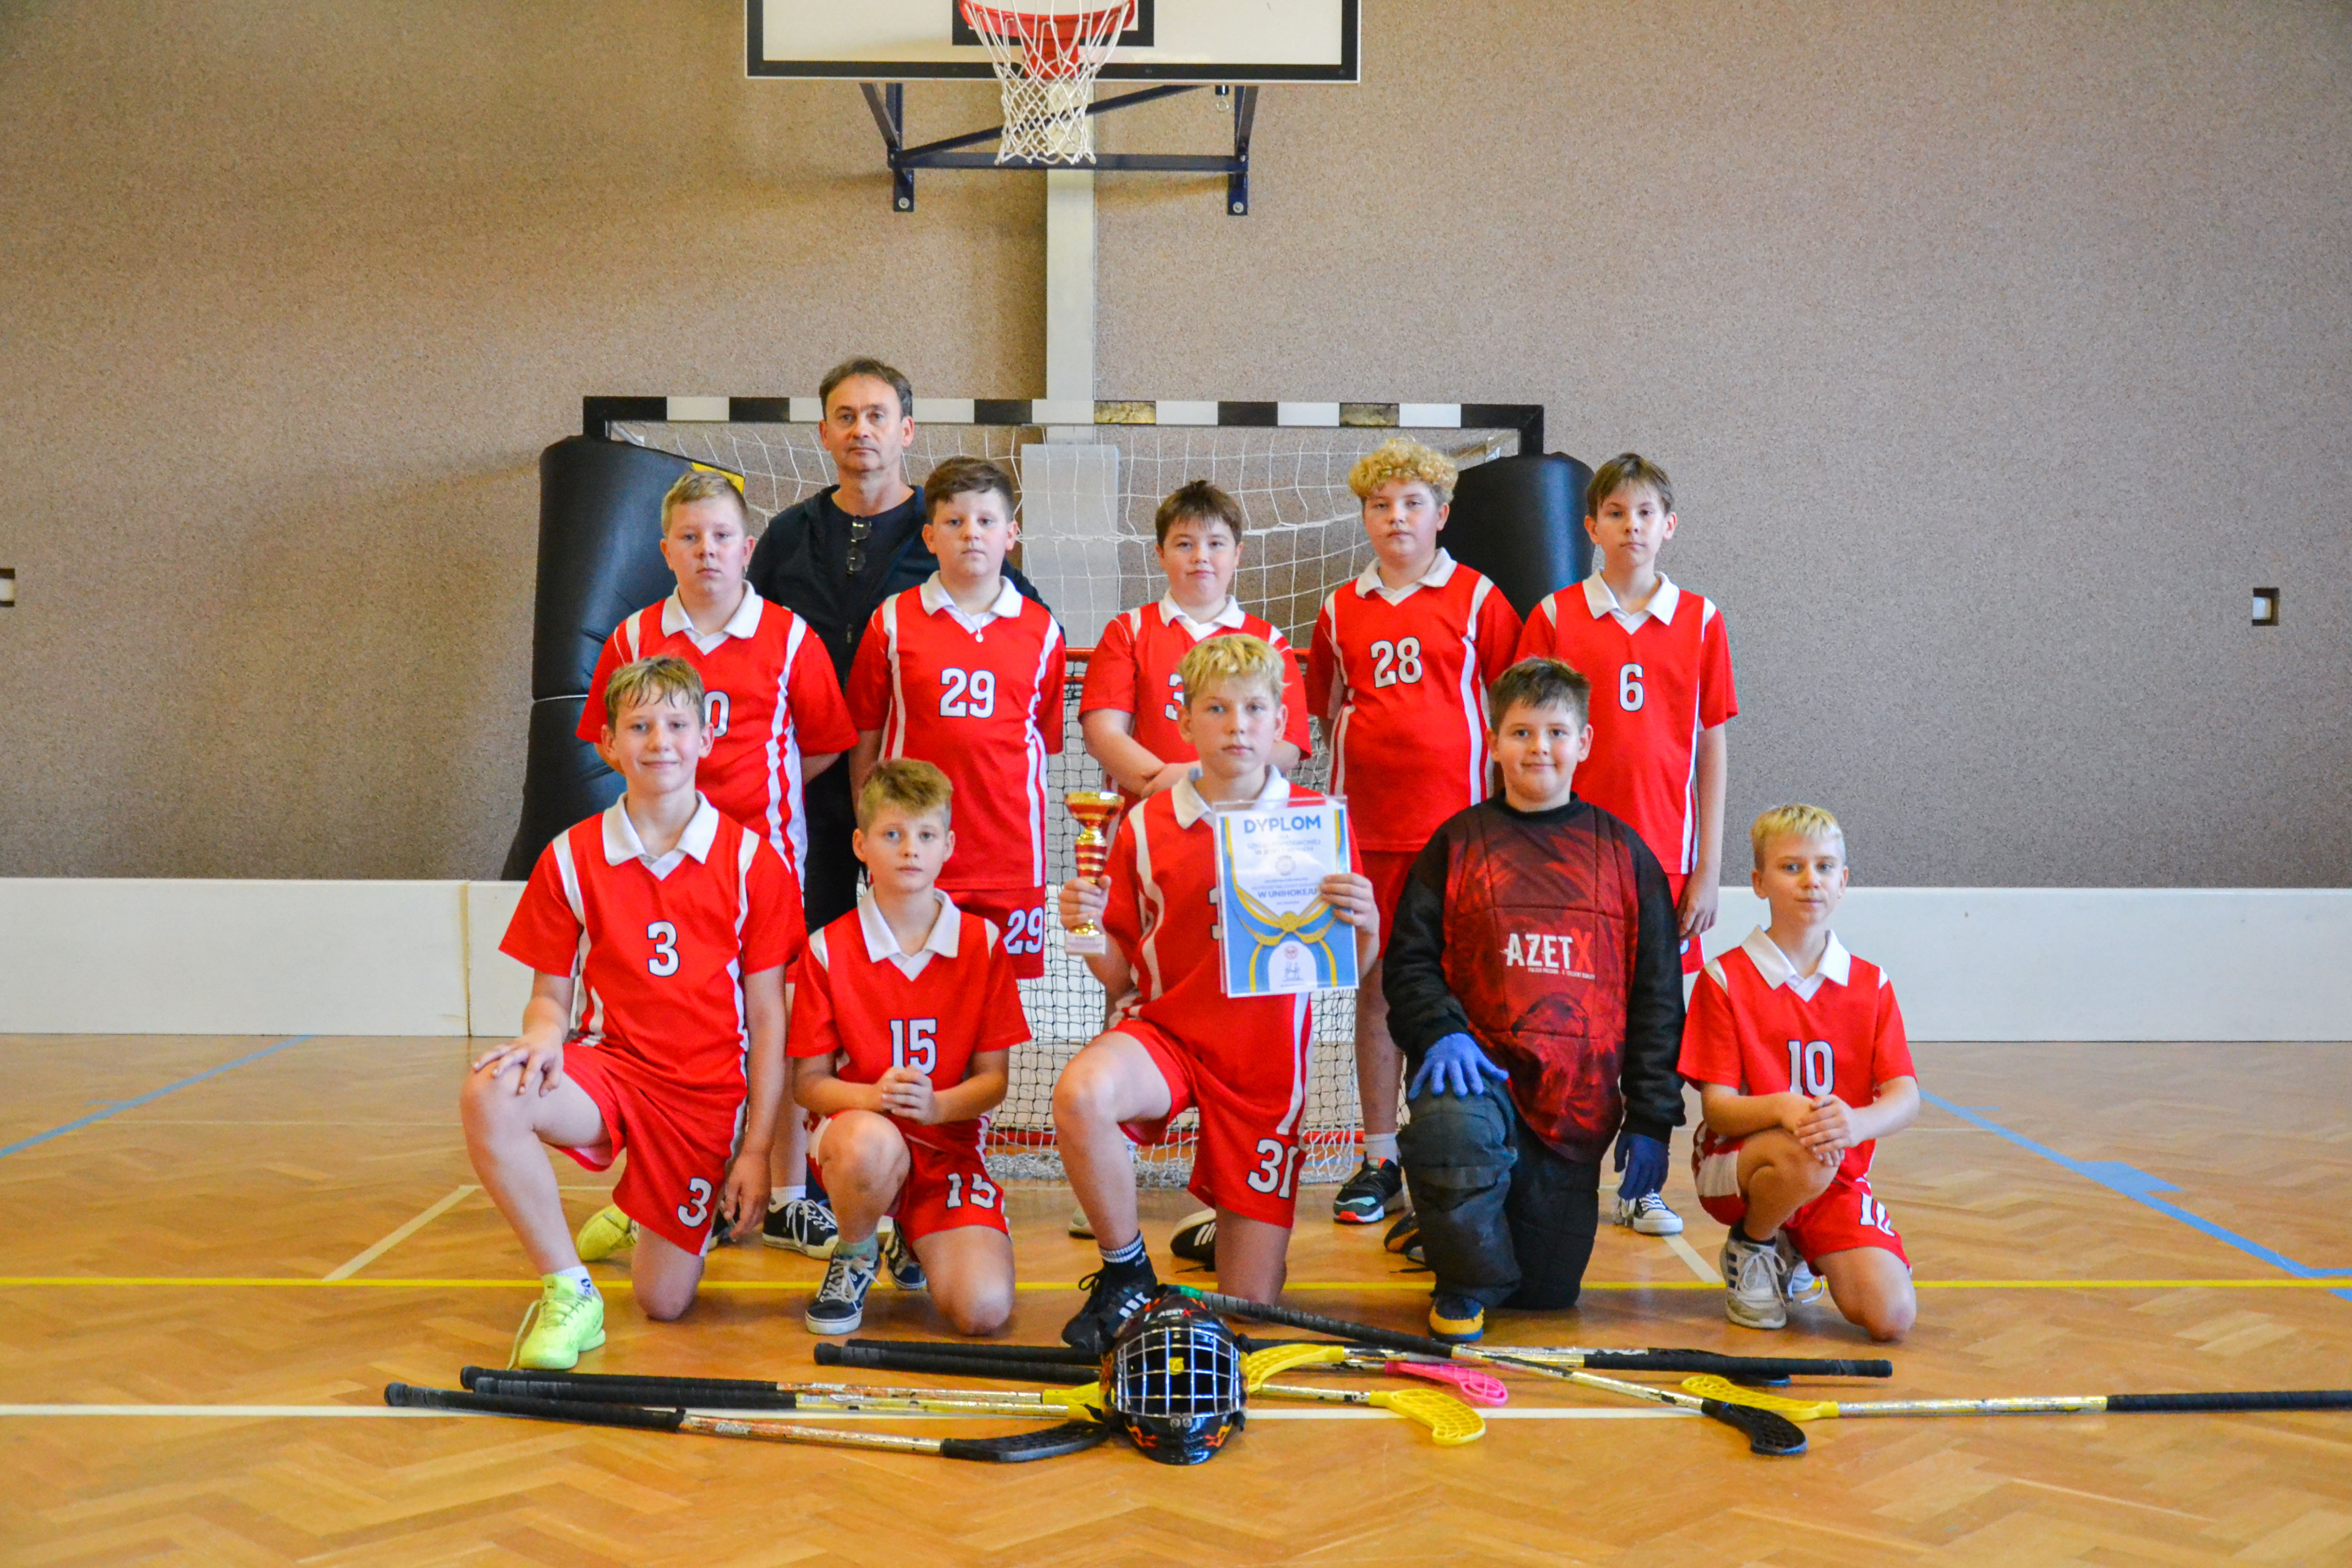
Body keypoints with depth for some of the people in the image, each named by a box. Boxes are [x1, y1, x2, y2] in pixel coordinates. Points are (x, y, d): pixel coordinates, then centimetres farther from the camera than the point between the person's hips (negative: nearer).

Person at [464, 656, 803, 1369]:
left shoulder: (753, 861, -2)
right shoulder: (570, 858, 2)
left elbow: (767, 1020, 0)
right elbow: (550, 996, 7)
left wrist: (755, 1150, -4)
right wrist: (544, 1037, -19)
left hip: (707, 1094, -1)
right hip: (609, 1064, 1)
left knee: (664, 1302, -3)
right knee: (489, 1095, -33)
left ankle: (659, 1222, 35)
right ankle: (568, 1293, -16)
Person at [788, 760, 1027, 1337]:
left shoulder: (983, 944, 2)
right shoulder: (828, 950, -2)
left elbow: (994, 1078, 1)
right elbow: (808, 1082, -2)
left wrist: (936, 1104, -19)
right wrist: (873, 1096, -22)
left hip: (948, 1143, 2)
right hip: (860, 1127, -2)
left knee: (984, 1308, -20)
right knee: (871, 1142, -41)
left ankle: (914, 1241, 18)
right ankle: (854, 1256, -4)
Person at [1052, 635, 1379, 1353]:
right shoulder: (1145, 826, 0)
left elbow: (1349, 972, 2)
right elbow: (1121, 976, 4)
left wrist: (1365, 925, -20)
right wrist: (1089, 930, -16)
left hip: (1265, 1060, 0)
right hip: (1164, 1030, 0)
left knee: (1248, 1304, -2)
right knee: (1079, 1094, -36)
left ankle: (1235, 1223, 36)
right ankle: (1126, 1273, -10)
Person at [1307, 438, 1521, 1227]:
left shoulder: (1476, 598, 2)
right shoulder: (1341, 610, 11)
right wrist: (1349, 784, 13)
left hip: (1454, 820, -3)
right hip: (1366, 825, 3)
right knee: (1376, 985, 7)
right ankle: (1379, 1160, 15)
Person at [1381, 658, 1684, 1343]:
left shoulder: (1624, 853, 9)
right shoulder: (1458, 843, 6)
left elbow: (1657, 994, 9)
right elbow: (1410, 960, 4)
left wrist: (1650, 1119, 2)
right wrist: (1441, 1033, -17)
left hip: (1579, 1101, 2)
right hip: (1480, 1069, -1)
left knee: (1549, 1293, 1)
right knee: (1453, 1128, -38)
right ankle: (1464, 1286, -9)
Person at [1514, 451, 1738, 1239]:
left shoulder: (1700, 620, 5)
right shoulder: (1556, 616, 2)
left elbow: (1711, 749, 6)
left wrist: (1709, 868, 2)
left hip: (1665, 854, 1)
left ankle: (1640, 1185, 17)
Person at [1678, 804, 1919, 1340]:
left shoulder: (1871, 985, 4)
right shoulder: (1725, 979, -6)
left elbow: (1905, 1098, -7)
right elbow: (1716, 1106, -10)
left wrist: (1856, 1122, -31)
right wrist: (1780, 1107, -33)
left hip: (1839, 1175, 3)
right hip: (1735, 1161, -3)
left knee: (1891, 1316, -17)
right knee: (1805, 1159, -38)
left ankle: (1796, 1252, 17)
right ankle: (1751, 1246, -3)